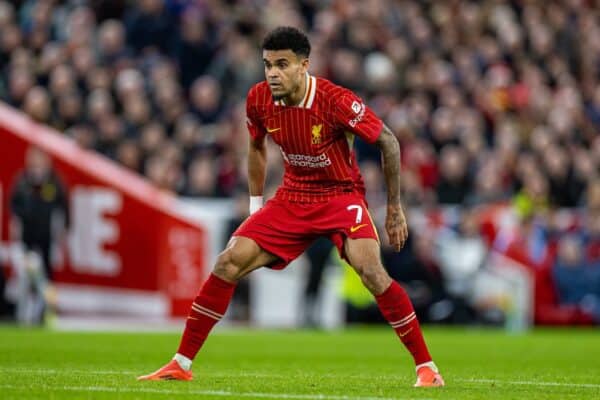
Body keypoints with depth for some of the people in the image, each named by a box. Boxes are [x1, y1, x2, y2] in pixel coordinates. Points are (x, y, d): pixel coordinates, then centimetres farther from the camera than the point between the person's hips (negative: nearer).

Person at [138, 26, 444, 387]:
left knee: (371, 270, -27)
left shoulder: (335, 101, -24)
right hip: (292, 196, 5)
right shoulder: (259, 99, -9)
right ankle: (181, 364, 0)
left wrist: (395, 207, -7)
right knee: (228, 263, -8)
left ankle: (426, 367, -15)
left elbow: (388, 141, -11)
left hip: (341, 194, -4)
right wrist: (256, 205, 13)